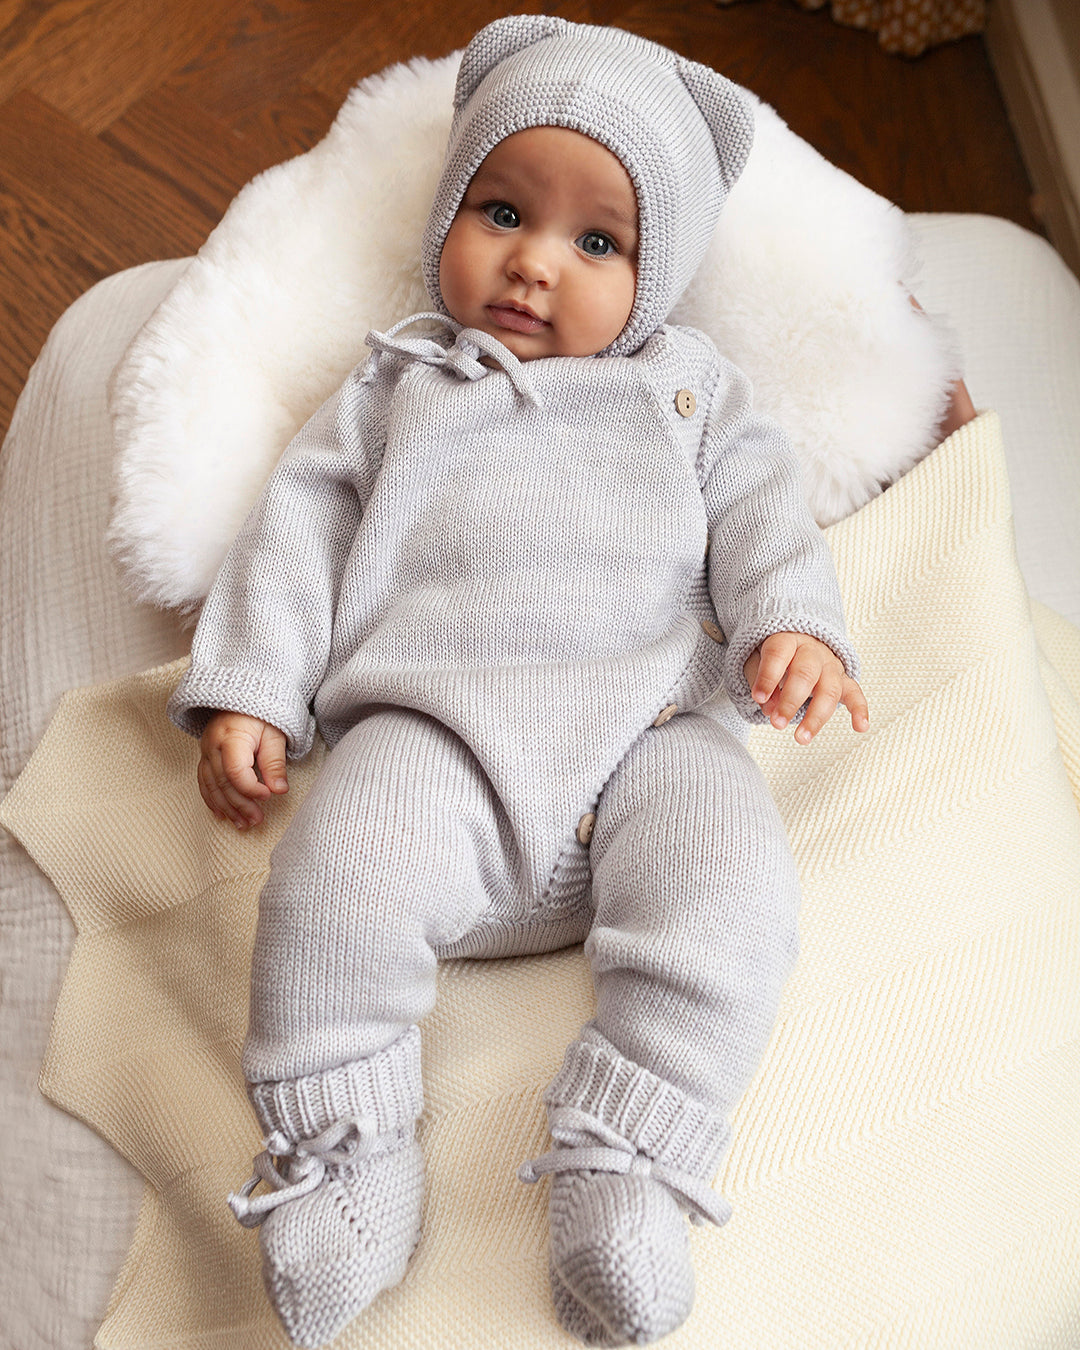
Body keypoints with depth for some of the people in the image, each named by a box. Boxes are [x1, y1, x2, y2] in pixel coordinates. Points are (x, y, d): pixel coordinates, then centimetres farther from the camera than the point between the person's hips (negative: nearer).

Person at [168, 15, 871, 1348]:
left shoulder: (689, 387, 25)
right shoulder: (397, 382, 24)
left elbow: (760, 507, 15)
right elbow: (303, 521, 17)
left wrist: (796, 625, -8)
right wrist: (249, 690, 6)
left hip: (652, 723, 1)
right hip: (437, 727, 0)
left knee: (731, 889, -27)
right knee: (334, 882, -28)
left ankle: (625, 1158, -16)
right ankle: (345, 1153, -9)